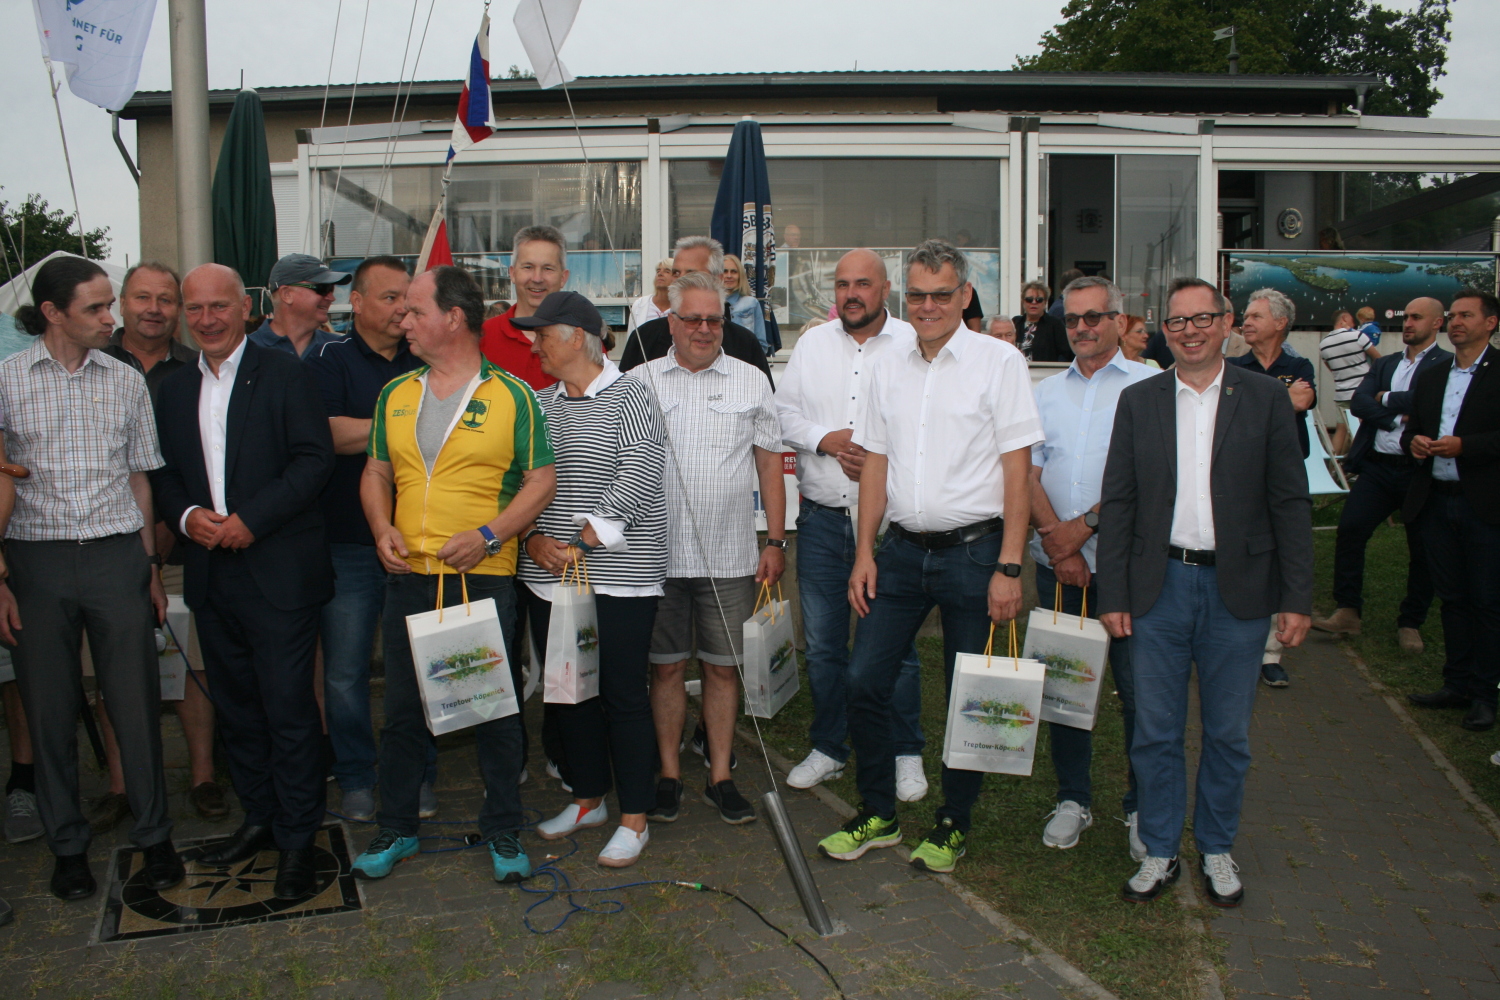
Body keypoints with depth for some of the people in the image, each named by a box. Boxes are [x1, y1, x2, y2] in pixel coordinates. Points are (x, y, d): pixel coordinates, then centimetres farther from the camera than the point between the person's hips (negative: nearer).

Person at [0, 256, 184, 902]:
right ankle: (67, 845, 23)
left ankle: (154, 836, 18)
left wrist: (151, 569, 10)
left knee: (137, 703, 3)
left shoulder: (127, 381, 7)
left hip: (117, 557, 1)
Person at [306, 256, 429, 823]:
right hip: (350, 545, -2)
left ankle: (418, 776, 22)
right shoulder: (330, 361, 0)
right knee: (345, 672, 5)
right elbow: (329, 434, -15)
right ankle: (355, 779, 21)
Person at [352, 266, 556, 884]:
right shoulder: (395, 394, 11)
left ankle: (503, 833, 22)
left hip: (483, 578, -4)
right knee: (401, 711, 12)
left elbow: (542, 480, -3)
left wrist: (489, 535, -15)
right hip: (407, 577, 4)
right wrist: (383, 530, -1)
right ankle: (396, 830, 29)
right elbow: (376, 473, 17)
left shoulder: (511, 395, -3)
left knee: (494, 711, 5)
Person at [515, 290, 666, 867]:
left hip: (619, 578, -6)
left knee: (624, 696, 1)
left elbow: (638, 483, -15)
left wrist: (580, 544, -17)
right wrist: (536, 539, -7)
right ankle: (588, 798, 32)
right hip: (549, 578, 6)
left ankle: (634, 820, 13)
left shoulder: (628, 399, -6)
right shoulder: (541, 406, 13)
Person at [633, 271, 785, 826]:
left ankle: (720, 775, 20)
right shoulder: (641, 381, 5)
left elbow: (770, 464, 7)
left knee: (723, 667, 7)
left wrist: (775, 541, 2)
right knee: (665, 666, 7)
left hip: (730, 557, 0)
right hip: (659, 553, 0)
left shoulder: (751, 381, 6)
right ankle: (669, 774, 21)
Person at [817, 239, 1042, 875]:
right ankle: (877, 815, 22)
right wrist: (864, 552, 6)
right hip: (902, 549, 4)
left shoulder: (998, 362, -4)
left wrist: (1009, 566, -12)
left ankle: (952, 825, 24)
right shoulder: (889, 368, 10)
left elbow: (1017, 470, -7)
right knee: (864, 680, 3)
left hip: (972, 550, -4)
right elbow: (876, 464, 12)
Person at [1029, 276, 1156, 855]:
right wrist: (1056, 540, -9)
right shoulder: (1045, 393, 13)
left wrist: (1083, 526, -15)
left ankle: (1142, 806, 19)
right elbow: (1027, 474, 5)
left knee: (1137, 689, 1)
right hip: (1057, 564, 4)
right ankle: (1073, 800, 24)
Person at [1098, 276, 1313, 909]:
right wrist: (1113, 594, -1)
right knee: (1155, 732, 7)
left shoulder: (1266, 400, 1)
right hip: (1159, 587, 1)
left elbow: (1291, 504, 1)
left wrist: (1296, 598, -4)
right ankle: (1159, 852, 23)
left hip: (1238, 589, 0)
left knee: (1228, 733, 11)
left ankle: (1217, 850, 30)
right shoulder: (1138, 402, 5)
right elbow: (1117, 503, 4)